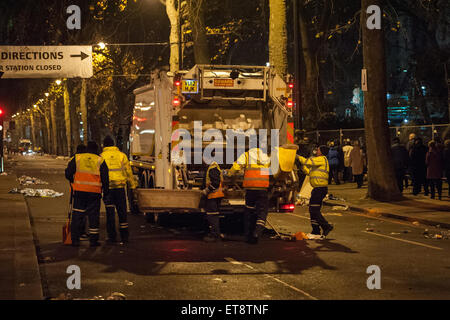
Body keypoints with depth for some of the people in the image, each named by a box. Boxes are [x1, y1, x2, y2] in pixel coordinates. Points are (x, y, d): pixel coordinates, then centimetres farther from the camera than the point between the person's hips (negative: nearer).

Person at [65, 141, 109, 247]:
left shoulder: (77, 158, 5)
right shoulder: (100, 161, 2)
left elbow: (68, 174, 6)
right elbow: (105, 179, 0)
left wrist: (73, 181, 24)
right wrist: (105, 191, 10)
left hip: (79, 191, 1)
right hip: (94, 192, -1)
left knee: (77, 215, 7)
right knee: (94, 216, 7)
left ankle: (75, 239, 6)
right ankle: (93, 240, 7)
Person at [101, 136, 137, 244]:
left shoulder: (101, 157, 0)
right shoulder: (121, 155, 4)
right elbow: (128, 172, 6)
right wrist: (132, 185, 15)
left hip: (107, 187, -1)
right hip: (120, 187, 1)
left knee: (110, 213, 4)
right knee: (122, 212, 9)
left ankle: (112, 237, 4)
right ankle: (124, 236, 9)